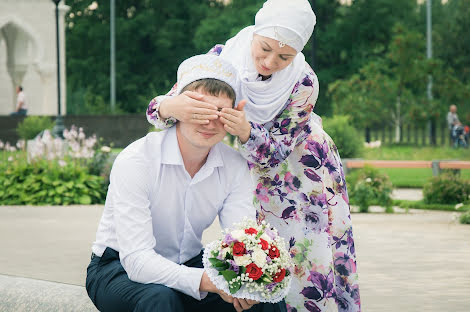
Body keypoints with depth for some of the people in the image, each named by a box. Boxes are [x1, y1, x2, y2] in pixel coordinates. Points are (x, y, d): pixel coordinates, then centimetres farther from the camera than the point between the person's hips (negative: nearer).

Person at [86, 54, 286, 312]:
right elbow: (136, 259, -31)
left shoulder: (234, 167, -7)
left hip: (188, 265, 5)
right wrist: (205, 280, -46)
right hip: (121, 269, -5)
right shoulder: (135, 162, -24)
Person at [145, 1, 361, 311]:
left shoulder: (303, 82, -26)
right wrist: (172, 107, -49)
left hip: (306, 177, -2)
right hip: (259, 177, 2)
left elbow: (276, 152, -24)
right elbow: (159, 107, -23)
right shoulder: (223, 58, -23)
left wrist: (245, 131, -45)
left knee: (310, 261, -7)